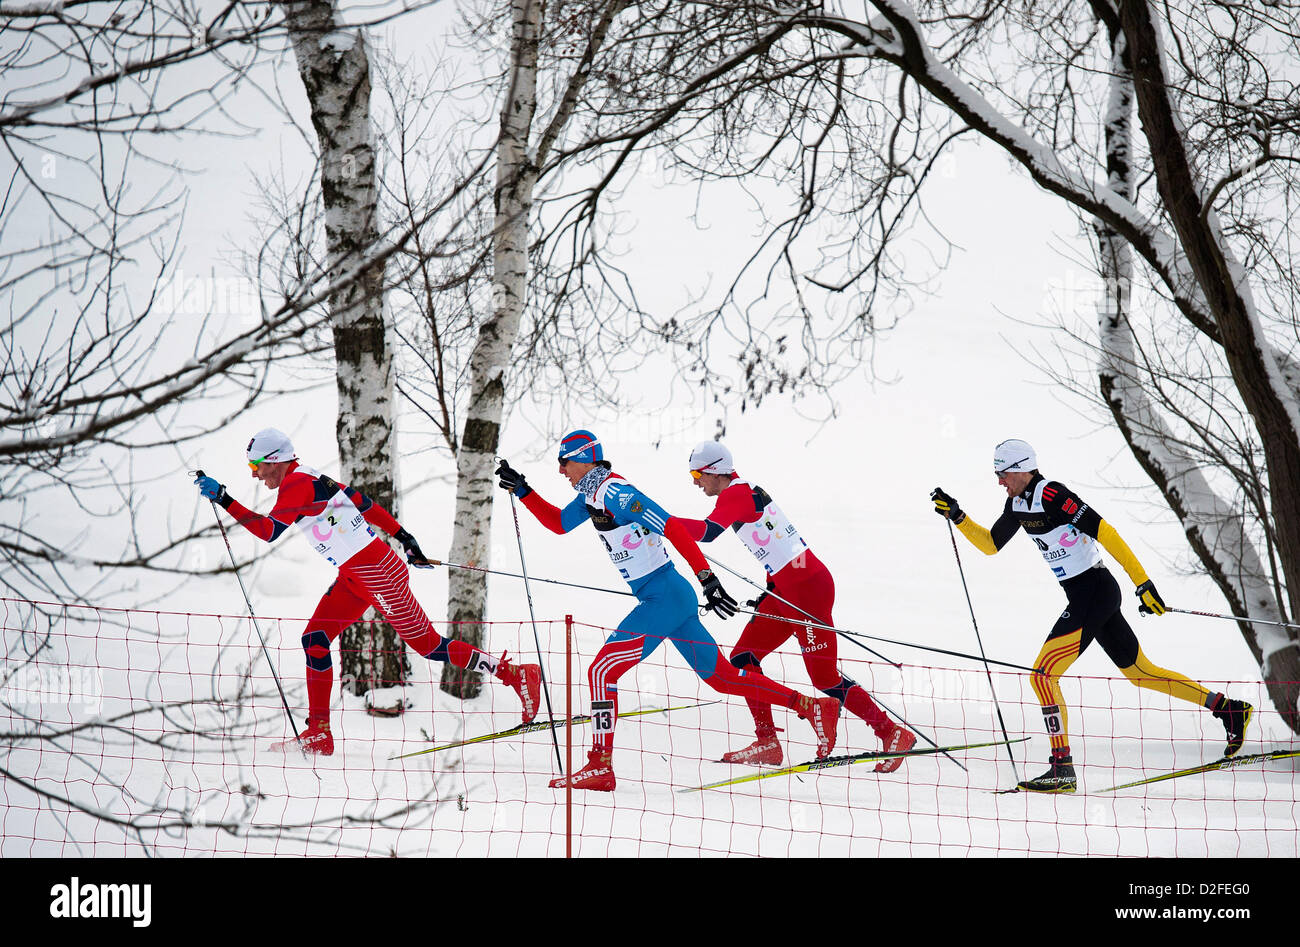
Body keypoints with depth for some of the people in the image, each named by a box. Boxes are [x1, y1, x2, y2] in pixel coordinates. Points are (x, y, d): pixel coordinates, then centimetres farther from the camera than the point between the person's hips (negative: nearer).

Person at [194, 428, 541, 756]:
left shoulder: (296, 484, -16)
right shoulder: (310, 479, 13)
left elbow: (269, 530, -26)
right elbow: (361, 502, 17)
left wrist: (224, 500, -25)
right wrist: (404, 538, 21)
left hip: (376, 573, -10)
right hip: (354, 579, 10)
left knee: (427, 644, -1)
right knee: (314, 640, 3)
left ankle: (516, 675, 7)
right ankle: (319, 733, 6)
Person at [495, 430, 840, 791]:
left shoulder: (615, 493, -17)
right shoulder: (592, 495, 12)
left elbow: (673, 528, -23)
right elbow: (558, 523, 29)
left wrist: (708, 580, -28)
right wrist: (522, 491, 18)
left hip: (663, 598, -10)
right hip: (670, 598, 10)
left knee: (601, 671, -10)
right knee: (721, 677, 14)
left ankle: (600, 766, -10)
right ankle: (814, 707, 17)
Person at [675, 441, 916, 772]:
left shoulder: (735, 494, -12)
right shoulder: (744, 491, 16)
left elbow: (707, 531, -29)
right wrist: (767, 592, 22)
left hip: (807, 587, -10)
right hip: (786, 589, 10)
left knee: (825, 678, -5)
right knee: (743, 658, 8)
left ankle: (894, 734, 3)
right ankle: (767, 743, 9)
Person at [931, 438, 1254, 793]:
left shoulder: (1051, 494, -18)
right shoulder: (1018, 503, 9)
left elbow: (1105, 533, -20)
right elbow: (990, 544, 22)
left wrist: (1143, 583, -21)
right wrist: (957, 516, 8)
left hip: (1094, 595, -10)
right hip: (1084, 597, 10)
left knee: (1043, 674, -12)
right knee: (1139, 672, 16)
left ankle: (1062, 768, -11)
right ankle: (1229, 709, 24)